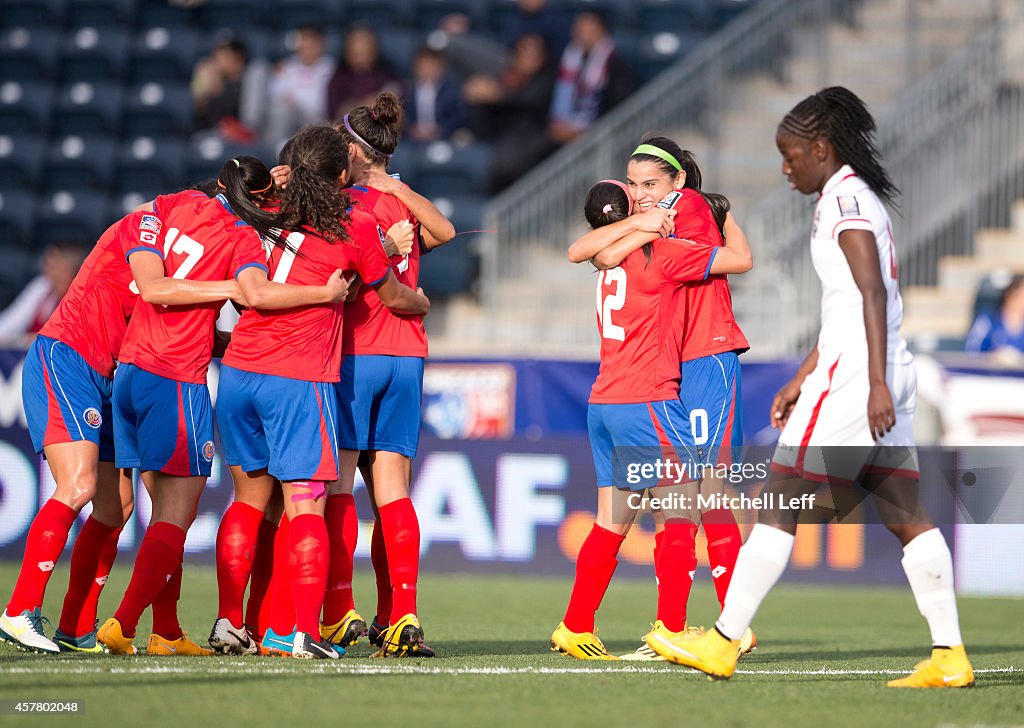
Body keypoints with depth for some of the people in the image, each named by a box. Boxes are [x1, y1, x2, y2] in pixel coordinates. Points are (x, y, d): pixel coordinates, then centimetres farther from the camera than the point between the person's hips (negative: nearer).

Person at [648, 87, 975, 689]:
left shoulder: (845, 198, -9)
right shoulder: (857, 197, 21)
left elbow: (872, 292, -18)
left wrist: (876, 383, -24)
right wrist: (800, 381, 28)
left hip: (855, 371, -10)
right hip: (883, 373, 10)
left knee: (779, 502, -5)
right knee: (905, 514, 6)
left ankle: (724, 644, -3)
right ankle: (950, 657, 2)